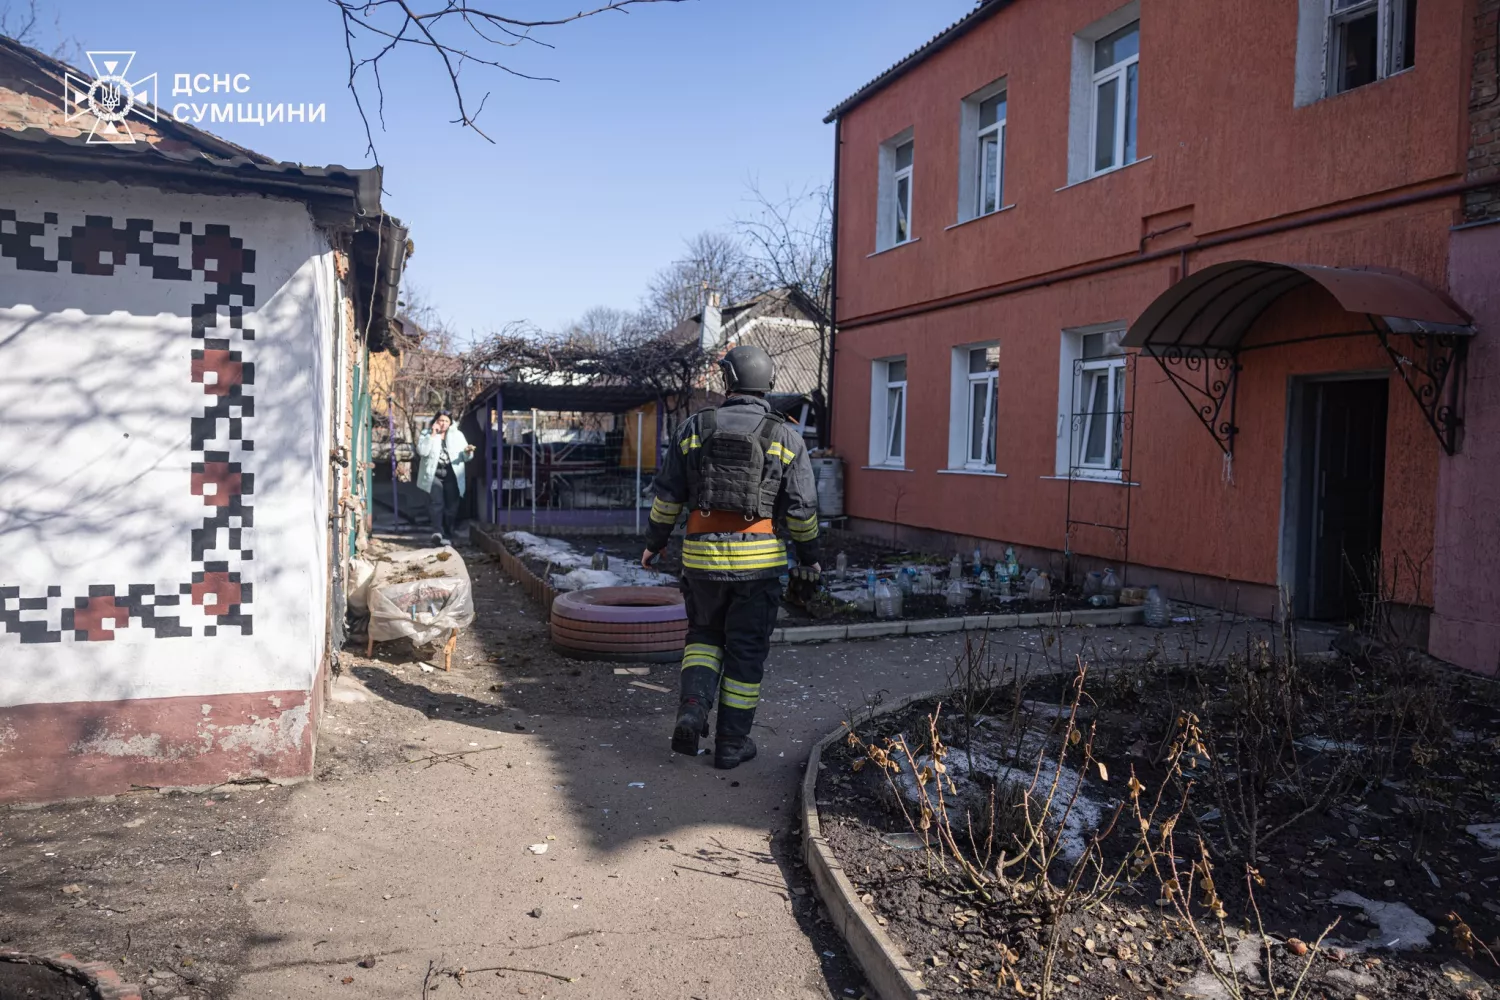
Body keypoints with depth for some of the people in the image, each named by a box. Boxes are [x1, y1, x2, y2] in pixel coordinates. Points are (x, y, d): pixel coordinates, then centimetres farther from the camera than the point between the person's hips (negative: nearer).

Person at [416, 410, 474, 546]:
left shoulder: (457, 435, 13)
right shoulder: (426, 434, 8)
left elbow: (466, 457, 10)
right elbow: (422, 451, -10)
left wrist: (468, 452, -15)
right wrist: (432, 435, -12)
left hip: (452, 475, 2)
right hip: (434, 474, -2)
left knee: (451, 507, 2)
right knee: (436, 502, -21)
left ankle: (446, 535, 12)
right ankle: (437, 532, -29)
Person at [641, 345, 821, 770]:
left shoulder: (694, 428, 1)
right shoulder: (785, 437, -2)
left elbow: (667, 496, 4)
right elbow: (801, 509, -2)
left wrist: (654, 543, 17)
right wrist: (809, 556, 13)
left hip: (702, 555, 1)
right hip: (758, 559, -1)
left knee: (704, 634, 22)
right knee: (746, 651, 10)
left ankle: (693, 707, 1)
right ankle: (731, 743, 16)